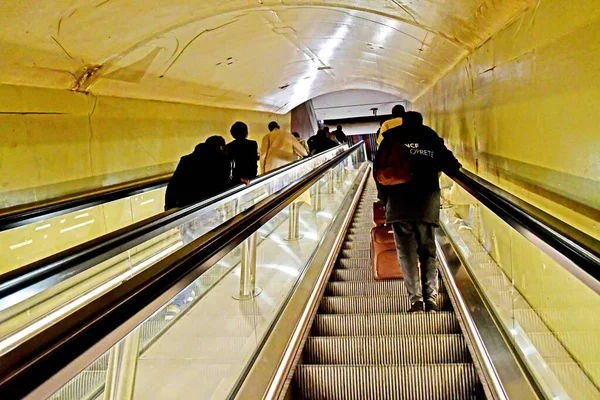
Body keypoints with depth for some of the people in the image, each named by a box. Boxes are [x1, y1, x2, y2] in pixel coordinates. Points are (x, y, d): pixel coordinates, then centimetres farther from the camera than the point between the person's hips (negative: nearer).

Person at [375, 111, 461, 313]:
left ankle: (416, 299, -9)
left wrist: (384, 196, 18)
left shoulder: (392, 139, 11)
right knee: (428, 251, 9)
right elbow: (451, 166, 11)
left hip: (399, 204, -1)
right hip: (427, 204, 1)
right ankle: (431, 299, 0)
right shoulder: (432, 140, 14)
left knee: (407, 252, 0)